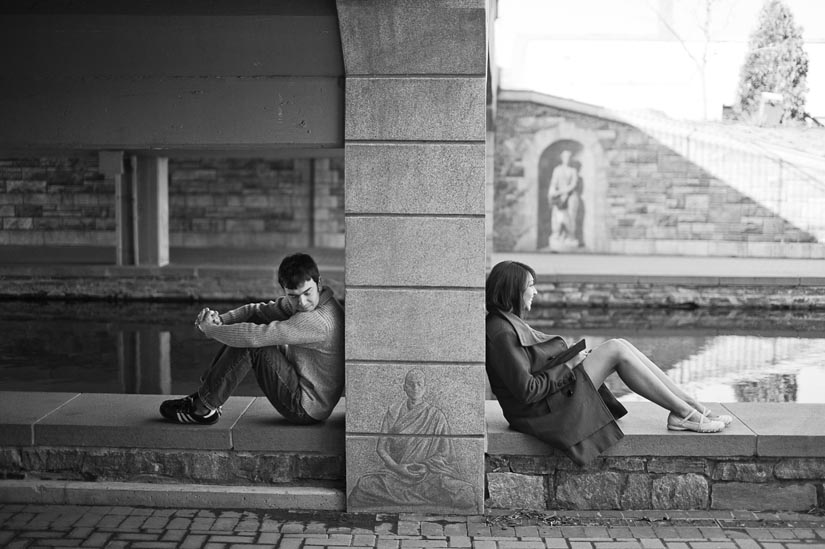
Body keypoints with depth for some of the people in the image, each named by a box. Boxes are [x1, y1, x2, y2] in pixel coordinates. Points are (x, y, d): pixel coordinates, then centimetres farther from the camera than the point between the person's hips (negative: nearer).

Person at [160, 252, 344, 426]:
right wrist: (220, 319, -13)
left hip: (306, 408, -10)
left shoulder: (318, 321, -30)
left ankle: (204, 409, -6)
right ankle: (205, 395, 11)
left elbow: (254, 336, -31)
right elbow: (259, 310, 5)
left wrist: (210, 329, -17)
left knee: (249, 346, -20)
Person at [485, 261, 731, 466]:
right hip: (542, 411, -10)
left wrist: (570, 358, 6)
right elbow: (526, 390, -24)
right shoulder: (502, 333, -20)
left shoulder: (508, 321, 13)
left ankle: (692, 406, -2)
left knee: (618, 345, -1)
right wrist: (568, 367, -14)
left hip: (554, 395, 10)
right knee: (616, 350, -13)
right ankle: (685, 414, -5)